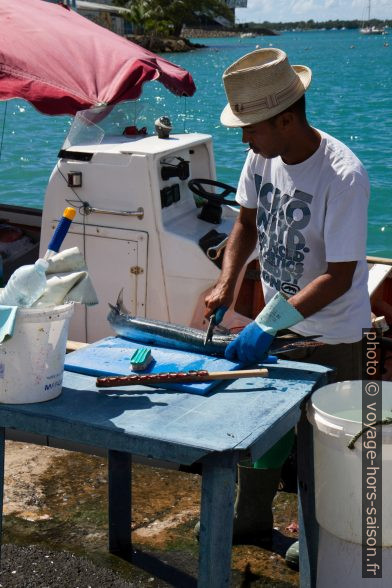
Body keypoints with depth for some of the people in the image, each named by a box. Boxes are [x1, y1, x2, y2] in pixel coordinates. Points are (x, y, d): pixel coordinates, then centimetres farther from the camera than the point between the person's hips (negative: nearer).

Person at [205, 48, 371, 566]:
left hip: (331, 332, -6)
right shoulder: (262, 155, -9)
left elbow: (339, 277, -28)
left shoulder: (343, 176, -29)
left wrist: (267, 326, -31)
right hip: (278, 316, 7)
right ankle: (252, 519, 37)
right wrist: (227, 282, -6)